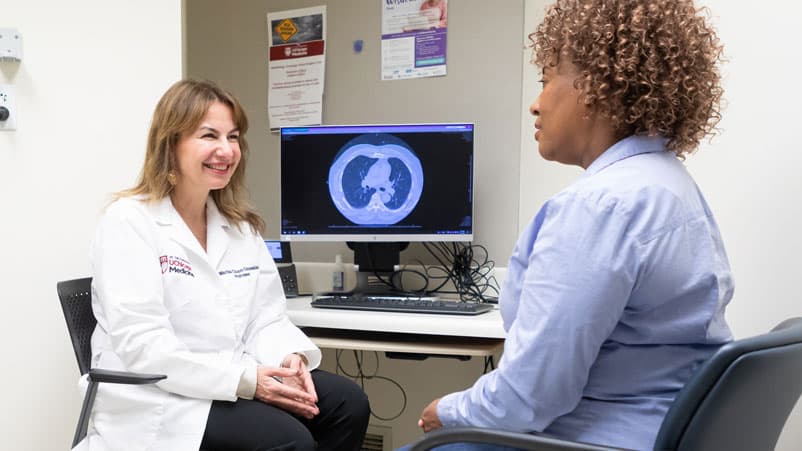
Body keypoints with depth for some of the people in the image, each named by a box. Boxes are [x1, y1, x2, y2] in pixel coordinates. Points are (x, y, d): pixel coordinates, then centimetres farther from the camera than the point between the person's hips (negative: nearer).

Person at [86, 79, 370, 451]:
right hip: (160, 399, -7)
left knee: (349, 403, -11)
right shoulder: (129, 222, -11)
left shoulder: (240, 226, 11)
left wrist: (290, 358, -15)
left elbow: (266, 318, 8)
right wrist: (244, 379, -25)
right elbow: (143, 345, -20)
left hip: (234, 385, 7)